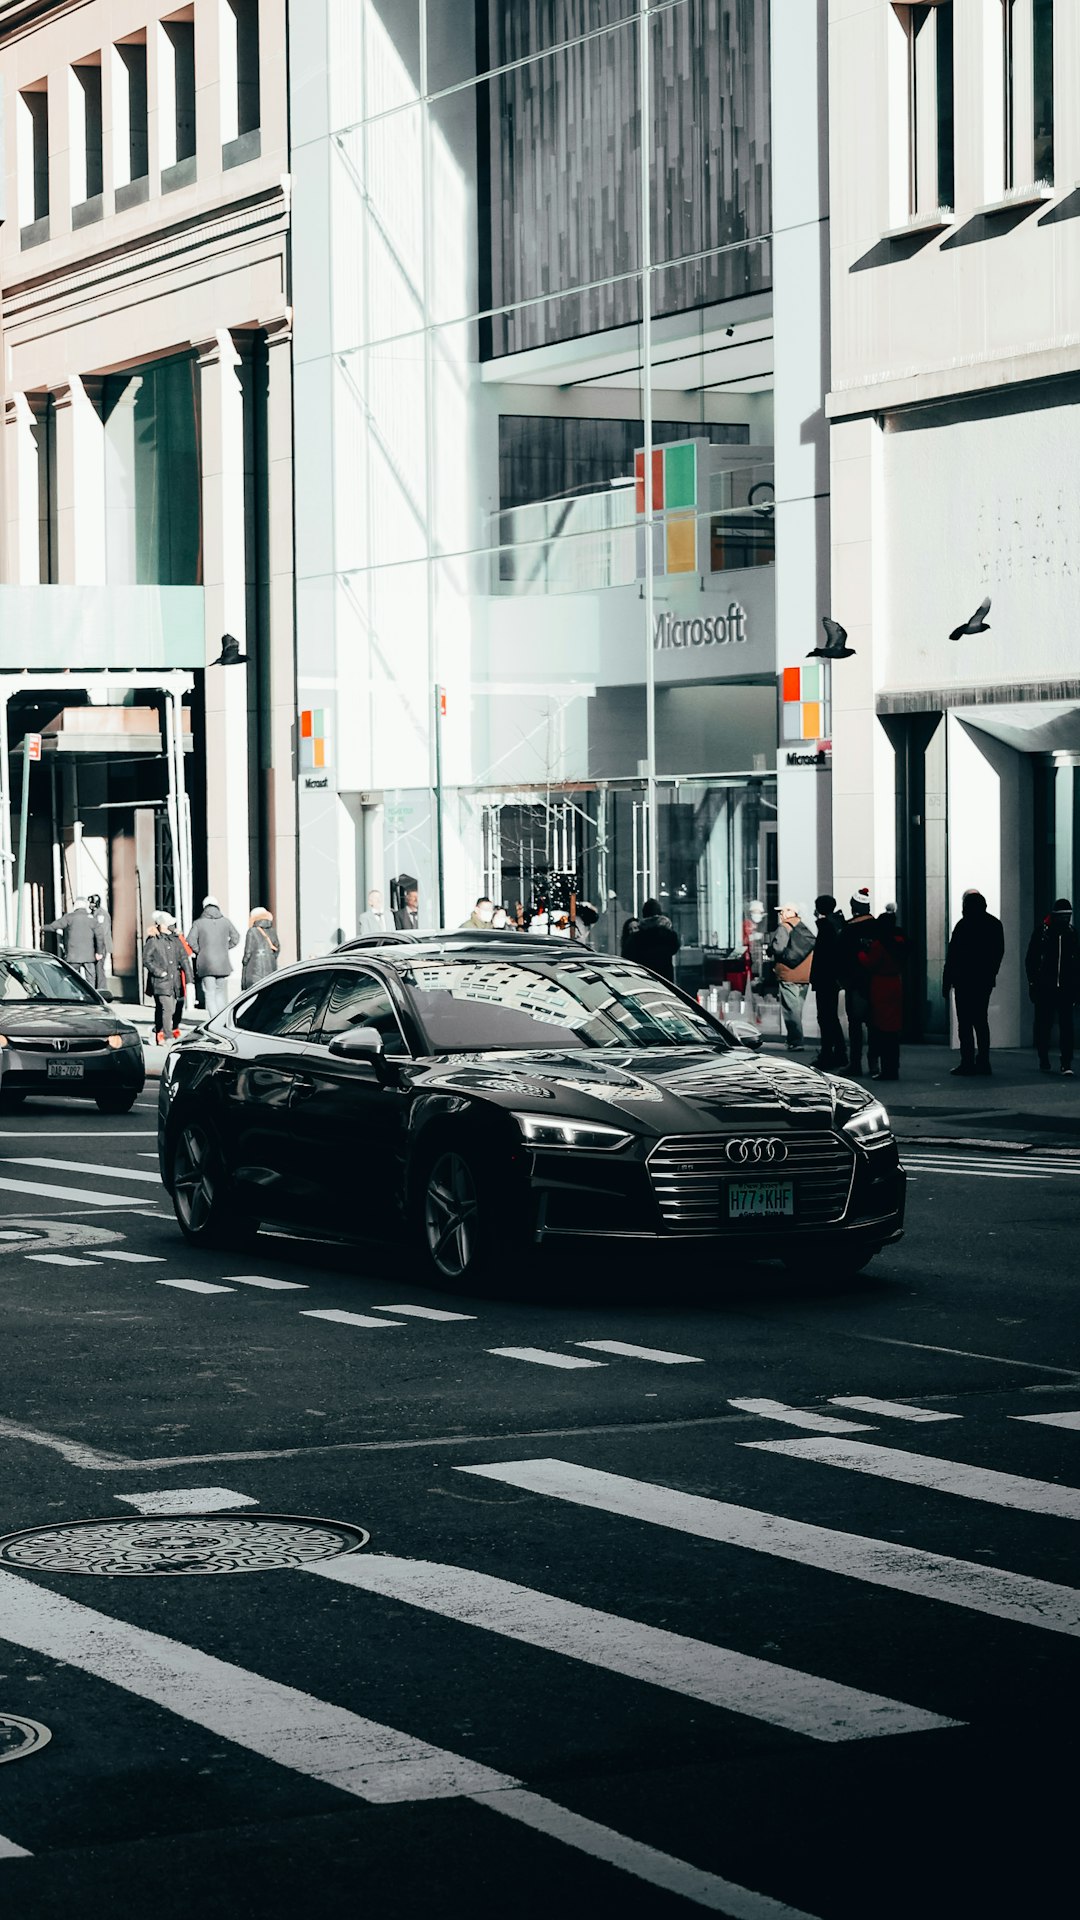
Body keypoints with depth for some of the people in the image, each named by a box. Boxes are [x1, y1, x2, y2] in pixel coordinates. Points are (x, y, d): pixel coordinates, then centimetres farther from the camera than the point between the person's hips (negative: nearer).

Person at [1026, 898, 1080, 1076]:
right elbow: (1031, 959, 2)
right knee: (1043, 1025, 5)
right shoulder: (1042, 932, -1)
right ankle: (1044, 1061, 17)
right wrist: (1033, 983, -3)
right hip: (1044, 988, -1)